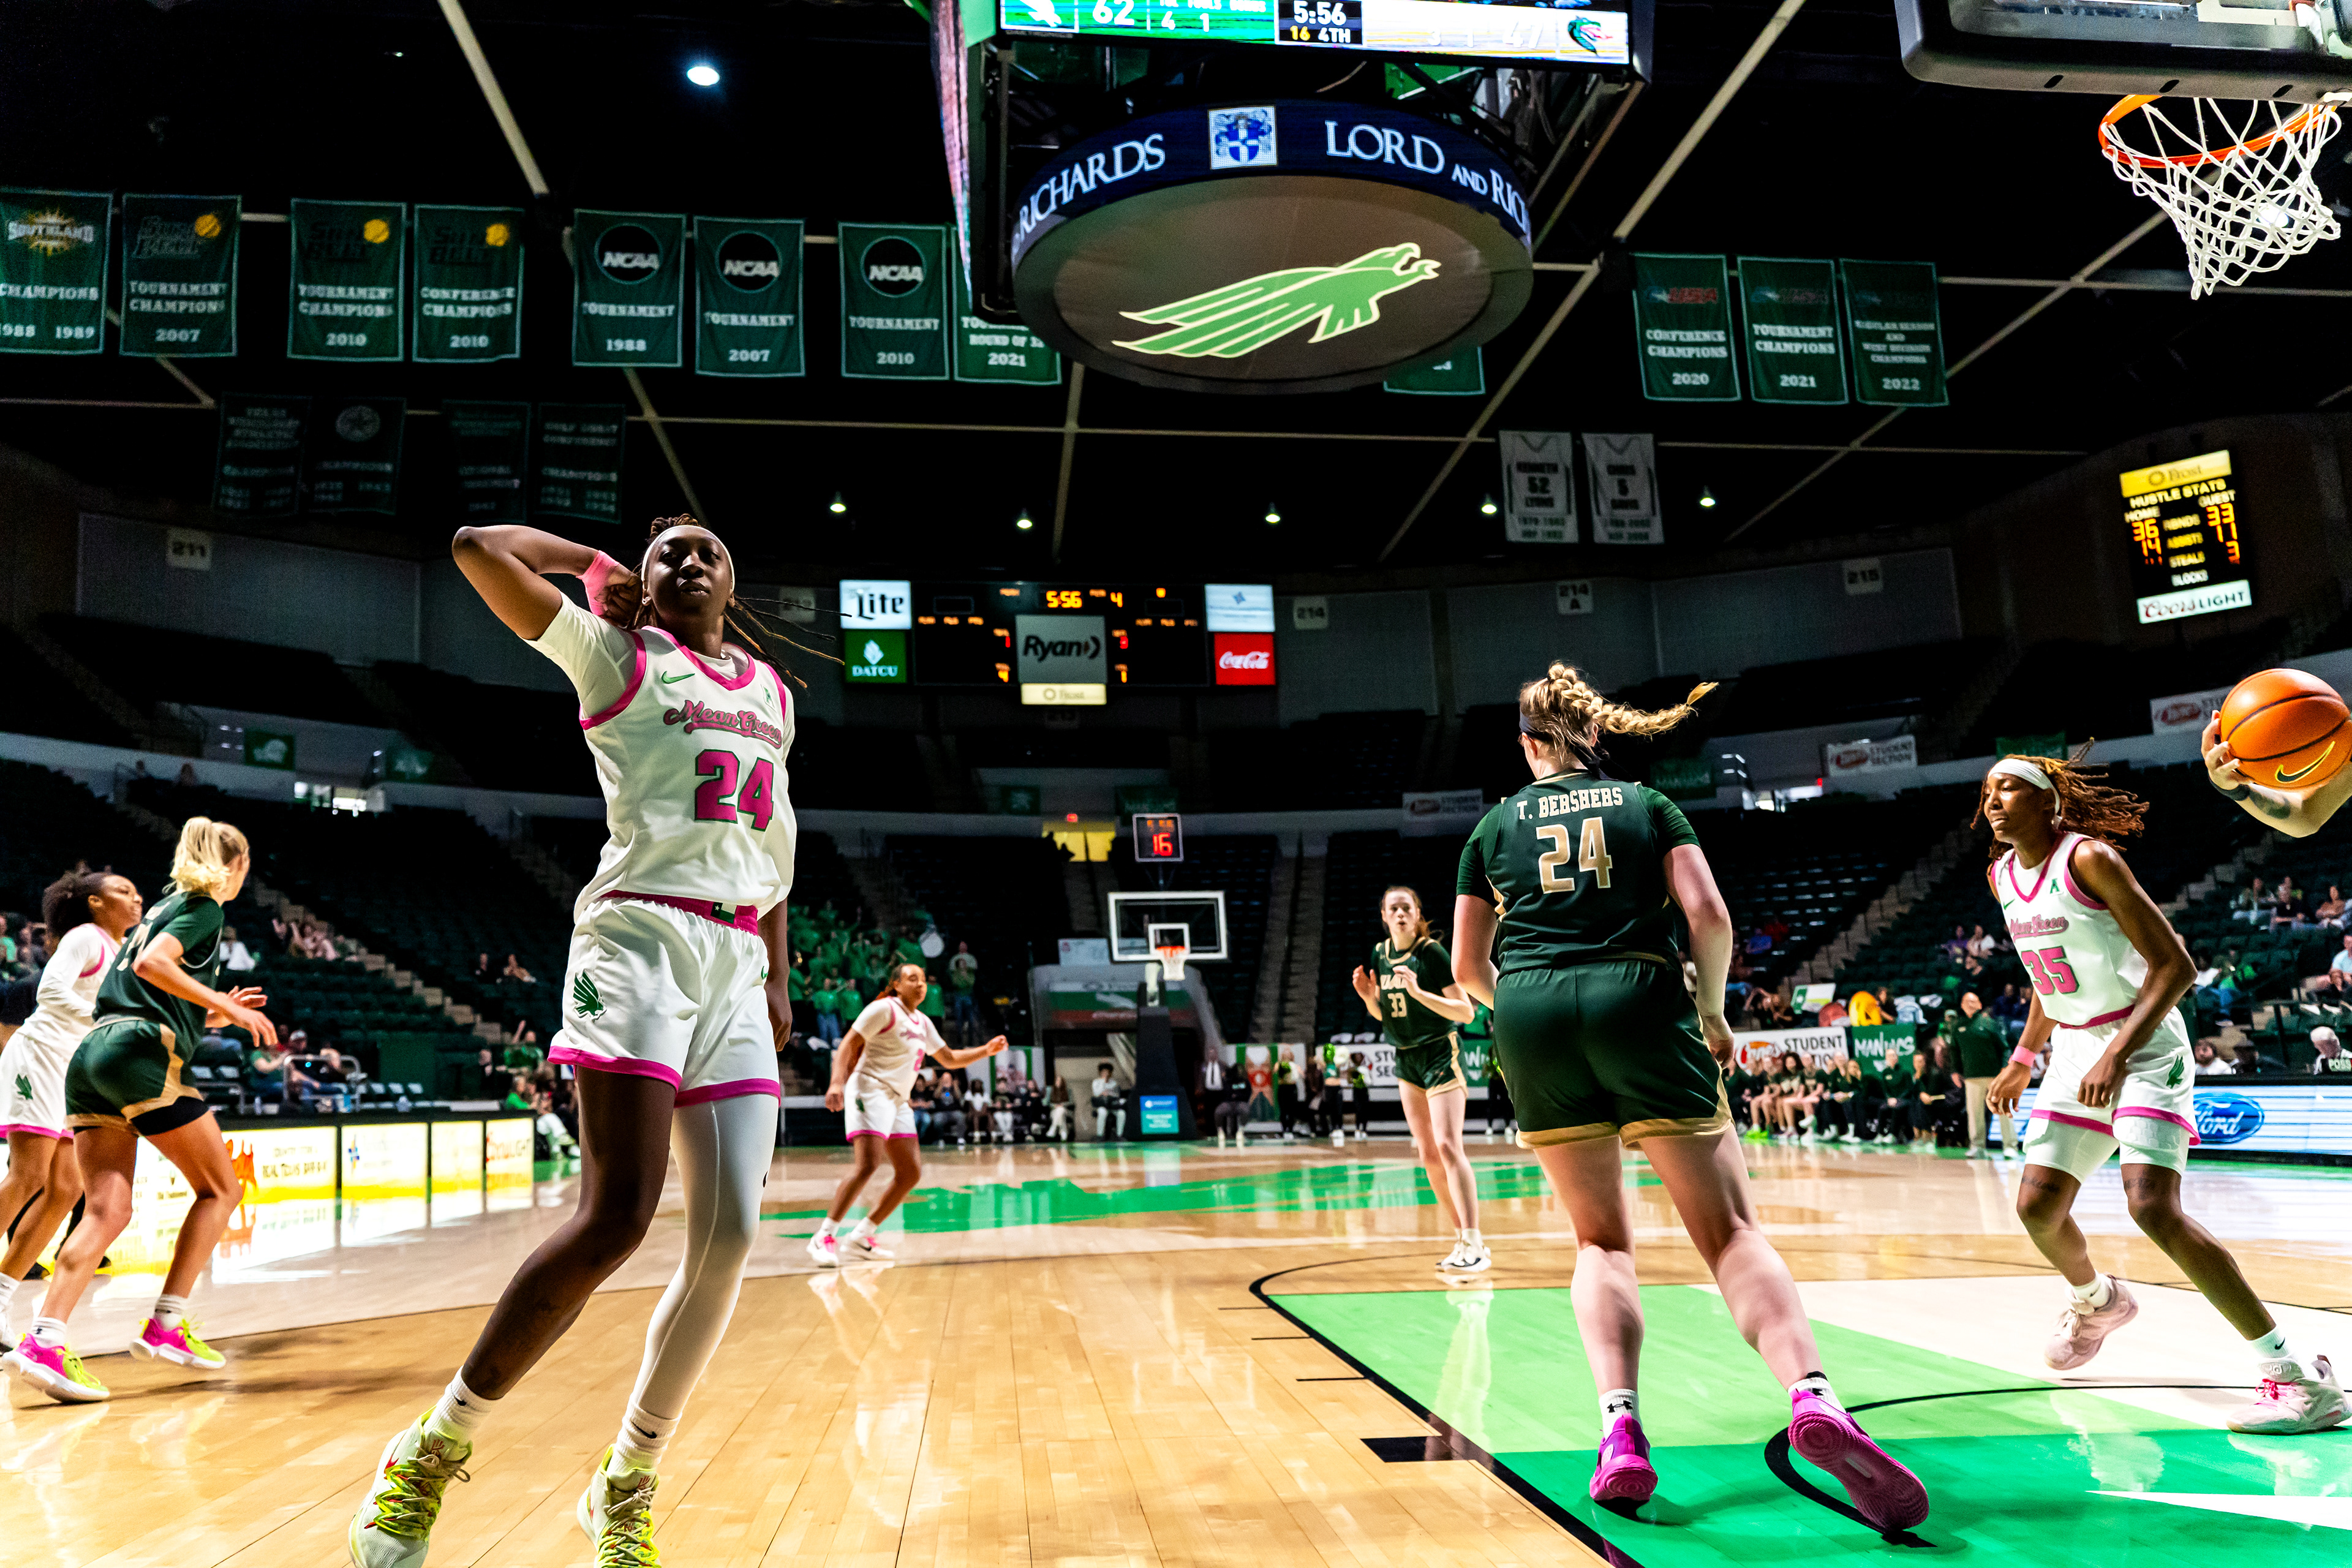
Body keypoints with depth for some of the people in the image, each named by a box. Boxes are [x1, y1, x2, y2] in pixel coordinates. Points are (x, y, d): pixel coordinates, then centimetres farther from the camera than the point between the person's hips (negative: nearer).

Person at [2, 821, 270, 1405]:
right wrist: (225, 1005, -13)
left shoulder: (164, 907, 26)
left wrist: (212, 1012, 29)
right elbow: (150, 964, -17)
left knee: (107, 1210, 0)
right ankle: (165, 1326, 2)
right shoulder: (204, 907, 1)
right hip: (140, 1055, -8)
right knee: (221, 1188, 5)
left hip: (93, 1053, 8)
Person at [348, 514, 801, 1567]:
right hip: (639, 939, -5)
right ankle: (432, 1453, 3)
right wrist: (603, 566, 13)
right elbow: (477, 547, -2)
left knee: (730, 1237, -2)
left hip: (735, 967, 6)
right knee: (617, 1215, -17)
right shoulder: (617, 655, 7)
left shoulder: (769, 692, 22)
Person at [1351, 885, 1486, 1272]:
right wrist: (1367, 995, -6)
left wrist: (1419, 992, -28)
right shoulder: (1380, 954, 5)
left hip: (1441, 1055, -7)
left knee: (1447, 1145, -17)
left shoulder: (1433, 952, -14)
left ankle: (1475, 1245, -16)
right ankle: (1463, 1238, 15)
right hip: (1406, 1059, 7)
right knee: (1428, 1155, 6)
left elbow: (1466, 1012, -17)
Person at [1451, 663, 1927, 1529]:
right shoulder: (1647, 805, 15)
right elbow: (1708, 916, 1)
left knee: (1600, 1236, 14)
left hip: (1530, 1014, 2)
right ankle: (1814, 1397, -24)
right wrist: (1713, 1010, 15)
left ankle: (1620, 1429, -3)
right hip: (1638, 1001, -1)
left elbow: (1468, 965, 19)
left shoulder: (1495, 826, 18)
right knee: (1730, 1230, 0)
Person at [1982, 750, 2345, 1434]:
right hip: (2074, 1052, 7)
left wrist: (2117, 1055, -29)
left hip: (2143, 1046, -7)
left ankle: (2296, 1376, -12)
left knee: (2153, 1207, -22)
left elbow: (2174, 964, -20)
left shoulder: (2090, 859, -17)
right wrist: (2023, 1058, 23)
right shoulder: (2003, 876, 6)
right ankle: (2097, 1300, 38)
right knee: (2036, 1206, 6)